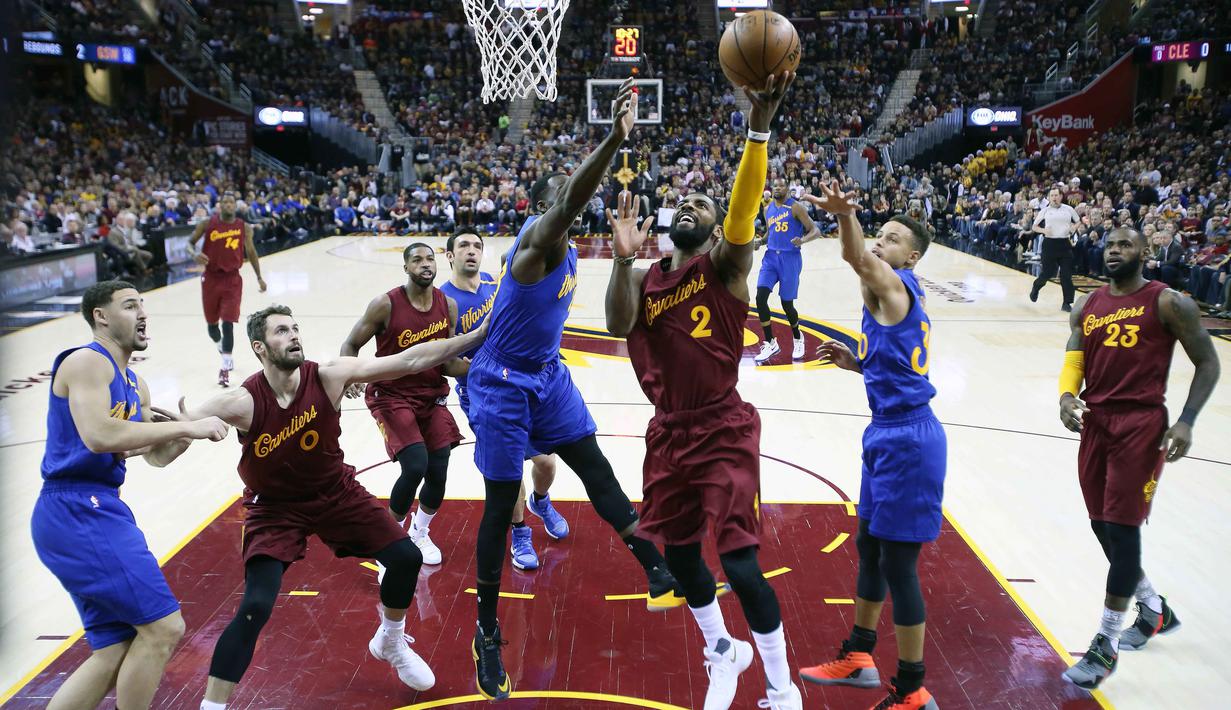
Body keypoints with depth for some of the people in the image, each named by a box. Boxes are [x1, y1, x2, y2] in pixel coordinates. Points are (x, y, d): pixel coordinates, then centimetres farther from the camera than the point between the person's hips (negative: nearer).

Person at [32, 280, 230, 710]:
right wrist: (187, 426, -21)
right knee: (163, 627, -10)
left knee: (115, 653, 12)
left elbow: (157, 456, 21)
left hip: (93, 512, 10)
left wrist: (192, 431, 2)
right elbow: (98, 436, -25)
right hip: (78, 512, -10)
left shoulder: (135, 385, 20)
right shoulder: (87, 361, -9)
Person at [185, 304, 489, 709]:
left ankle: (391, 644, 30)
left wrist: (478, 336, -27)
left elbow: (410, 360, -24)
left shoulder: (328, 377, -22)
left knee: (407, 558, -1)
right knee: (255, 607, -17)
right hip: (275, 508, -3)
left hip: (335, 492, 3)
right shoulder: (242, 403, -26)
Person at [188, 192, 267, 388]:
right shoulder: (207, 224, -3)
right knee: (211, 324, 13)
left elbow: (251, 252, 11)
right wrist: (195, 254, -18)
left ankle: (225, 369, -6)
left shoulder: (244, 227, -1)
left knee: (228, 324, -11)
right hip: (211, 278, 1)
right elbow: (190, 242, 5)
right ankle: (225, 354, 43)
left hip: (232, 280, -1)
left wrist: (259, 277, 11)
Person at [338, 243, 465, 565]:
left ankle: (420, 534, 30)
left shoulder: (448, 306, -3)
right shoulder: (385, 305, -15)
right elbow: (350, 346, -6)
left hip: (432, 395, 4)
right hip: (392, 396, -4)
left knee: (439, 471, 0)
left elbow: (448, 363, -1)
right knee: (415, 466, -19)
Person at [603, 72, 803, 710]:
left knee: (740, 561, -8)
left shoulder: (724, 265, -6)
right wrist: (622, 258, -26)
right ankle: (722, 652, 42)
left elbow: (745, 208, -25)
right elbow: (618, 325, -14)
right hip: (669, 432, 6)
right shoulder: (645, 279, 6)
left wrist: (759, 127, -38)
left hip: (724, 431, -5)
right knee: (678, 551, 16)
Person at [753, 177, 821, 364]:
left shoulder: (796, 207, -7)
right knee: (760, 298, -12)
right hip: (771, 256, 5)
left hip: (790, 258, -5)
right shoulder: (768, 208, 11)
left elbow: (816, 231, -9)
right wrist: (760, 241, 4)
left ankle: (798, 338, 30)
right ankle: (770, 343, -1)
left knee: (786, 303, 1)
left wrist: (802, 240, -30)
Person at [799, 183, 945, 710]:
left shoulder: (892, 283, -12)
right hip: (890, 433, 10)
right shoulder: (896, 294, 16)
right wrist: (855, 362, 9)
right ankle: (857, 658, 35)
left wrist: (844, 214, -54)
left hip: (907, 438, -10)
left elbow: (858, 258, -36)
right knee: (869, 545, 19)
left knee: (897, 562, -2)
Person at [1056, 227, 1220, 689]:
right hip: (1095, 422, 6)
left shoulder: (1168, 303, -3)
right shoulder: (1086, 307, 12)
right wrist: (1067, 395, -15)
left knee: (1122, 528, -7)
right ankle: (1155, 610, 37)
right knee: (1102, 526, 12)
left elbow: (1207, 362, -2)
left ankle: (1106, 644, 5)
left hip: (1141, 425, -6)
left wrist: (1186, 421, -12)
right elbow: (1073, 362, 8)